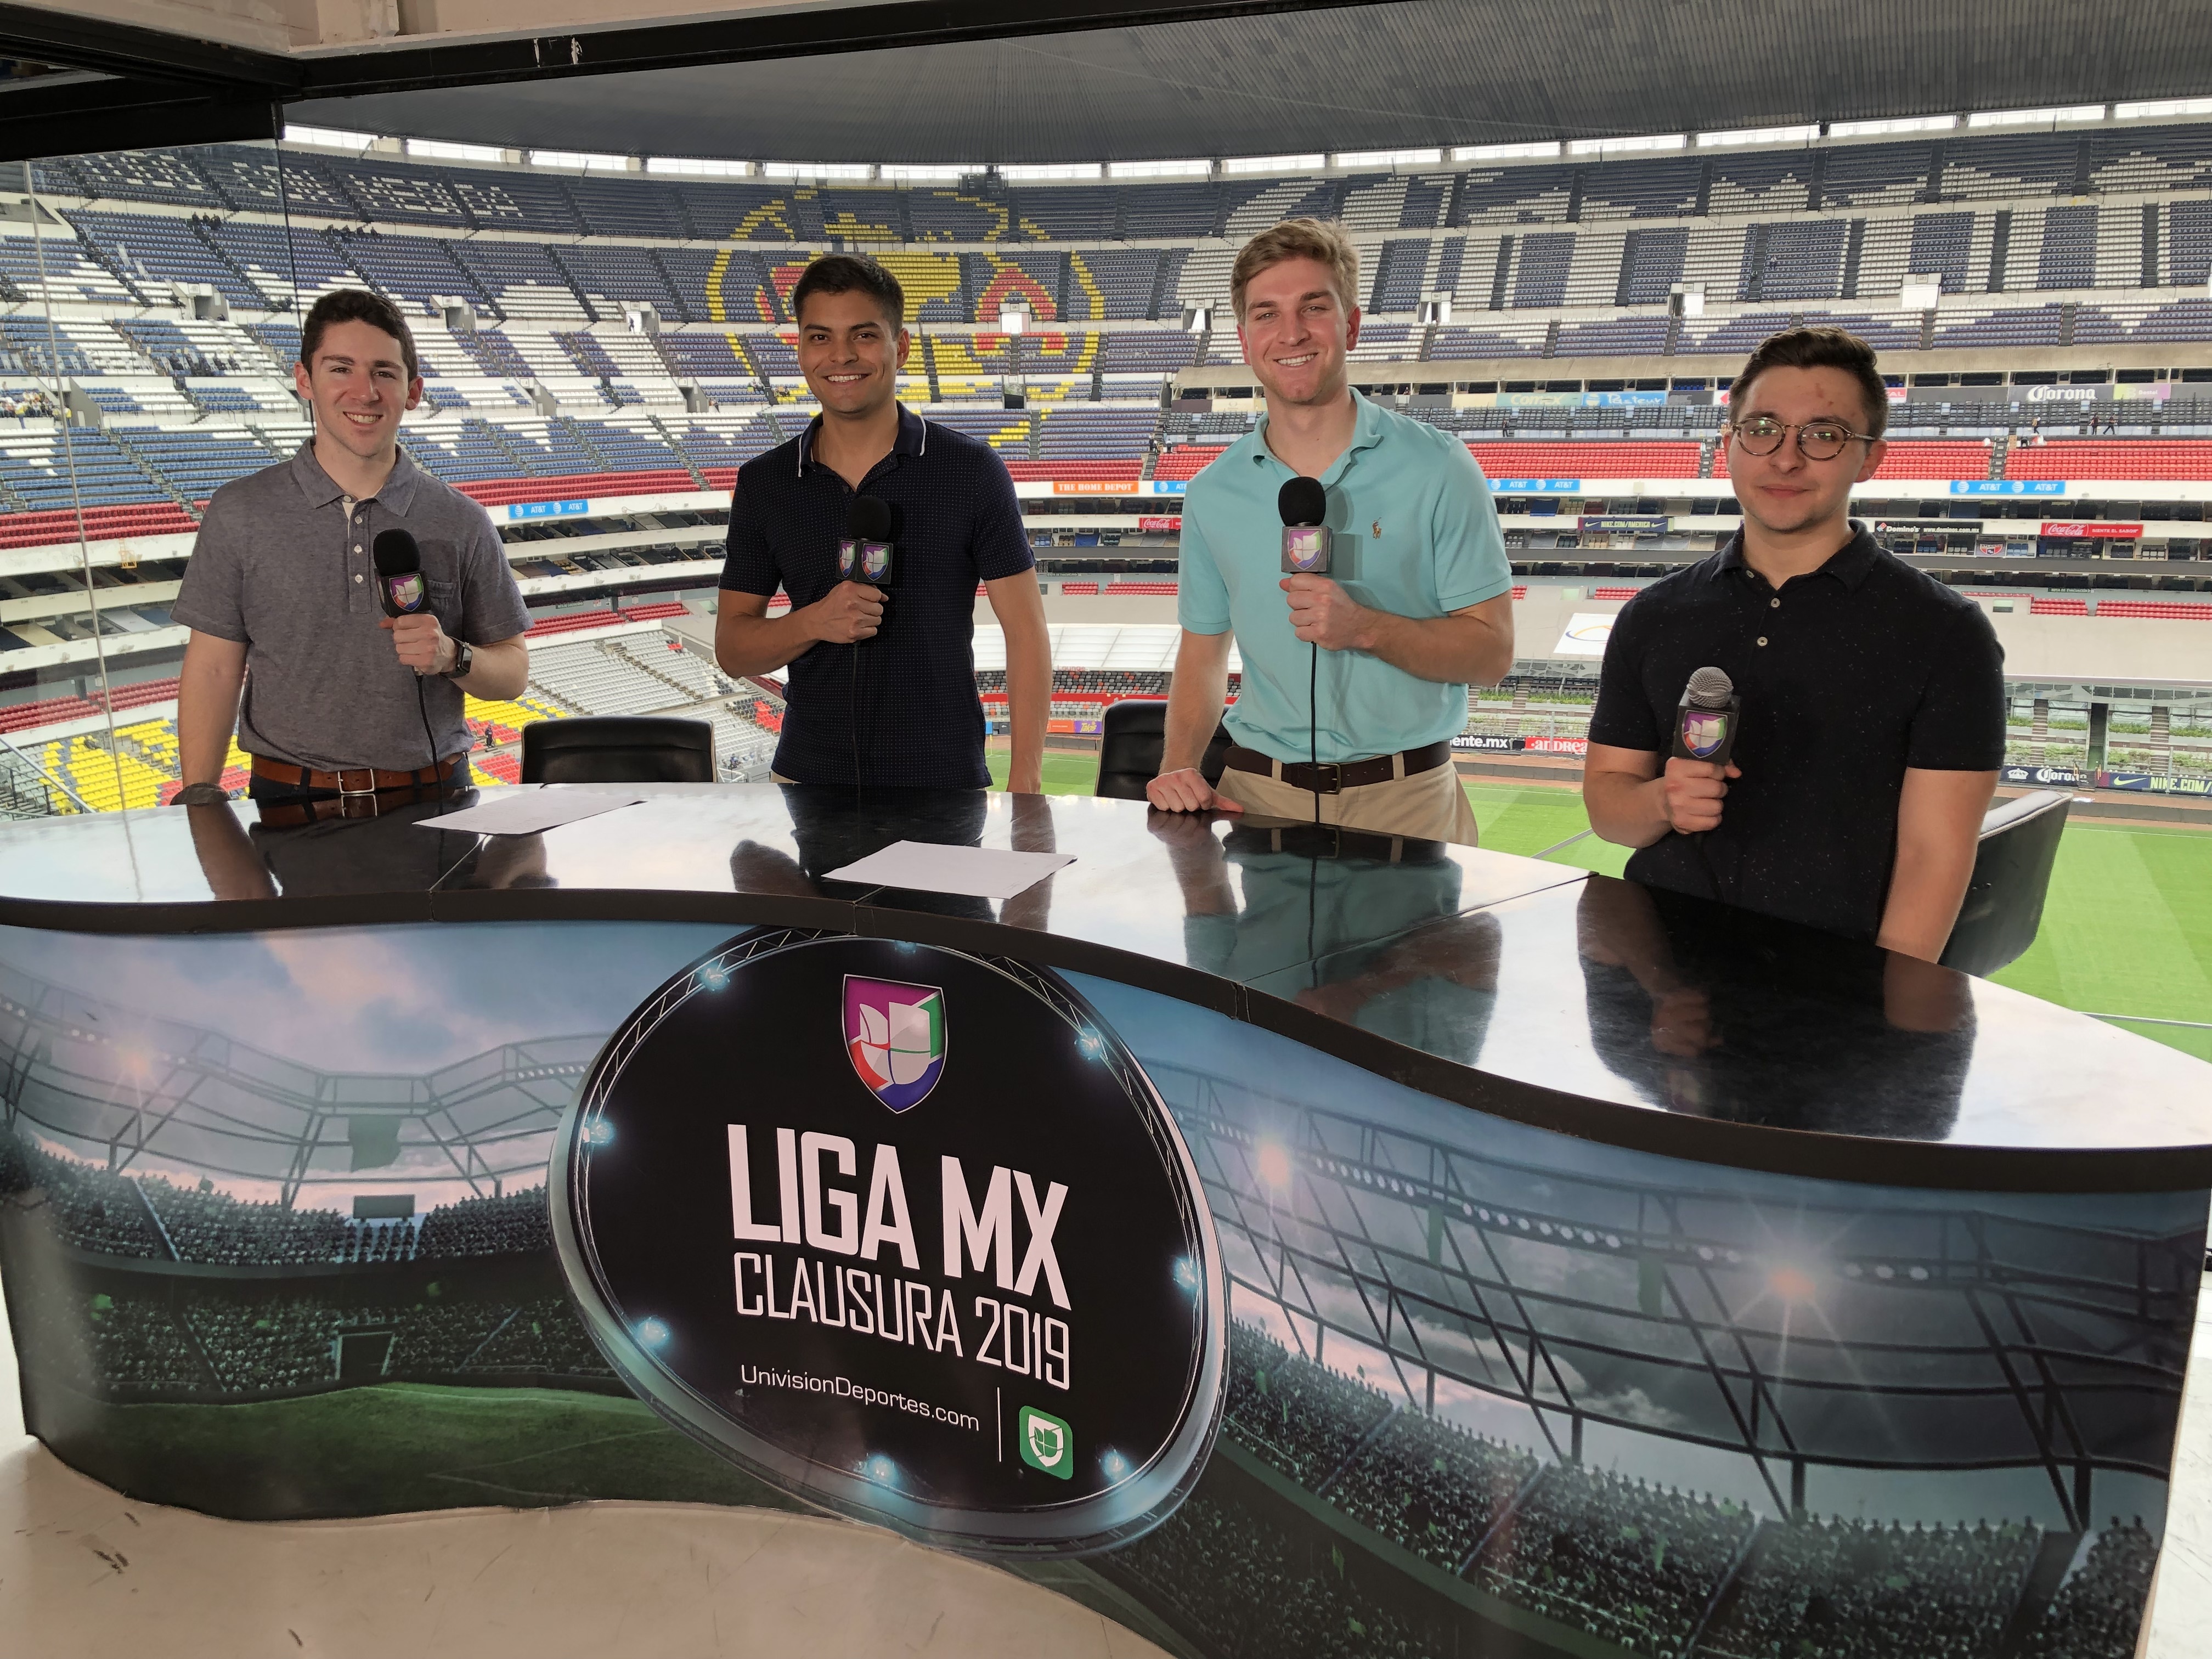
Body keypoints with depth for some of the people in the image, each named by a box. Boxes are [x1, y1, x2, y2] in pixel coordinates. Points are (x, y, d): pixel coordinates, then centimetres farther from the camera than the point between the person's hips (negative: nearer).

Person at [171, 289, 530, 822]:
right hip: (291, 809, 0)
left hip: (433, 803, 1)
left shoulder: (461, 524, 6)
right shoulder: (240, 514, 5)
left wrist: (452, 657, -11)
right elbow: (214, 670, 5)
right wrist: (199, 803, -3)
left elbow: (512, 671, 10)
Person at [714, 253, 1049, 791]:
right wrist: (814, 622, -16)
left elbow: (1025, 631, -6)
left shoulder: (971, 470, -6)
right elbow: (731, 649, 5)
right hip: (807, 780, 2)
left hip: (944, 784, -2)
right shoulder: (763, 483, 2)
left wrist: (1026, 781, -13)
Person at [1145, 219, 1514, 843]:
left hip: (1407, 797, -2)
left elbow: (1491, 651, -2)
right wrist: (1179, 766, -2)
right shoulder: (1213, 494, 8)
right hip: (1259, 793, 2)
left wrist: (1365, 627, -17)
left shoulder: (1438, 469, -1)